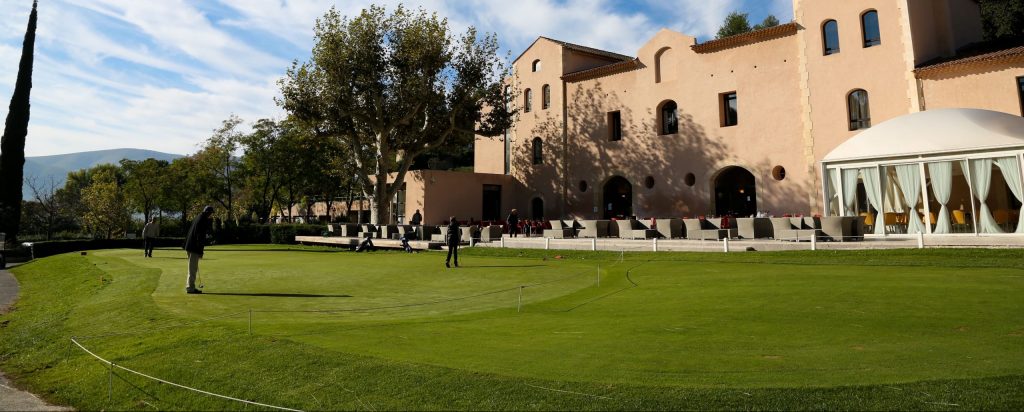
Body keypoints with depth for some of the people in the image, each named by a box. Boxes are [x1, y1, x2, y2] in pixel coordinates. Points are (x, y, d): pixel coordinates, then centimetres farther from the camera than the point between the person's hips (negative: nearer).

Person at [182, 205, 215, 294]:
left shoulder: (198, 217, 13)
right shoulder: (204, 220, -16)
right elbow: (200, 236, -20)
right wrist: (200, 250, -17)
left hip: (190, 246, 10)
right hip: (195, 247, -10)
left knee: (192, 267, 17)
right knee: (193, 268, -4)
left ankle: (189, 286, 25)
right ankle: (190, 288, 1)